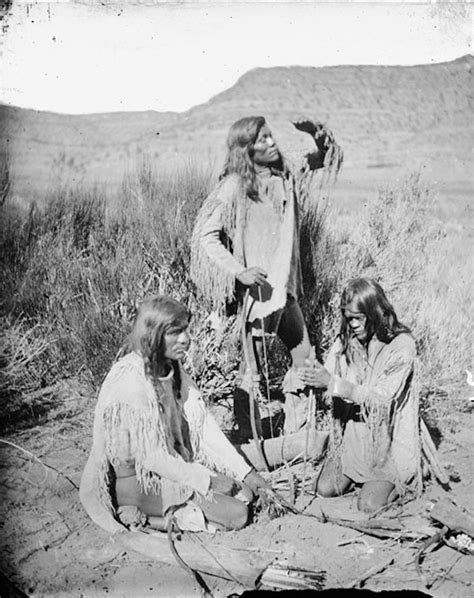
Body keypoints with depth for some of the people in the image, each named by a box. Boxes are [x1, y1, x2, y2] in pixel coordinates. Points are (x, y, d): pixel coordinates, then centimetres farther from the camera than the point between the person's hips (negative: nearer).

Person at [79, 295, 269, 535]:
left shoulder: (172, 369, 2)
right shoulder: (130, 381, -25)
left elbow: (203, 423, 2)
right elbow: (151, 457, -25)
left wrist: (244, 472, -3)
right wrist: (207, 480, -17)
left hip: (175, 465, 8)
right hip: (136, 481, -8)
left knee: (245, 492, -1)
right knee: (237, 514, -14)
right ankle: (142, 517, -5)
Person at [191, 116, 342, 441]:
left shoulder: (283, 173, 7)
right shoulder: (235, 186, -13)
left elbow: (321, 158, 22)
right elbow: (205, 234, -15)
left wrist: (315, 132, 1)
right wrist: (238, 271, -24)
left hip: (285, 285, 8)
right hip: (258, 288, -8)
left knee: (304, 357, 14)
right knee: (253, 368, 0)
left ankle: (294, 434, 29)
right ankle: (249, 440, 15)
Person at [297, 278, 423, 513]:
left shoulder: (401, 345, -19)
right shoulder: (347, 338, -3)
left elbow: (382, 397, -25)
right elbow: (328, 377, -3)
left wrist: (332, 383, -33)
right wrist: (314, 375, -29)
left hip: (388, 438, -5)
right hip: (351, 432, 5)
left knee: (369, 505, -14)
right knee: (325, 490, -3)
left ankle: (402, 476, 15)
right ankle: (356, 472, 26)